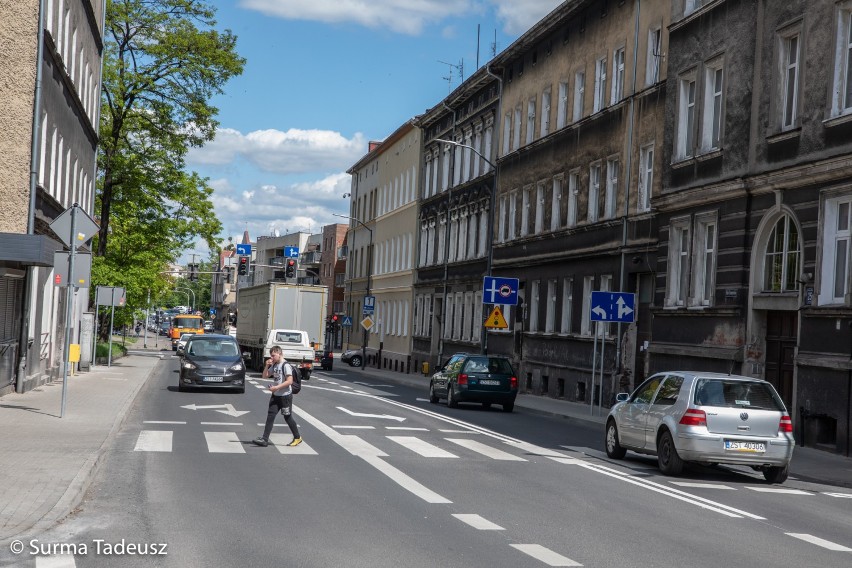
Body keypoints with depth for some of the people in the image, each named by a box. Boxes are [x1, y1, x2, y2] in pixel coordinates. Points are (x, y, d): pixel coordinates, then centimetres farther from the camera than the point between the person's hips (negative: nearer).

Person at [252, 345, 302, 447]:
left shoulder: (285, 365, -16)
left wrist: (277, 387, -23)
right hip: (275, 395, 8)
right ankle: (264, 439, -2)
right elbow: (265, 376, 15)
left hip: (285, 395, -7)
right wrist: (267, 366, -2)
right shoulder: (274, 365, 9)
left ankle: (297, 438, 19)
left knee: (287, 417, 3)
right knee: (270, 416, 0)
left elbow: (290, 381, -22)